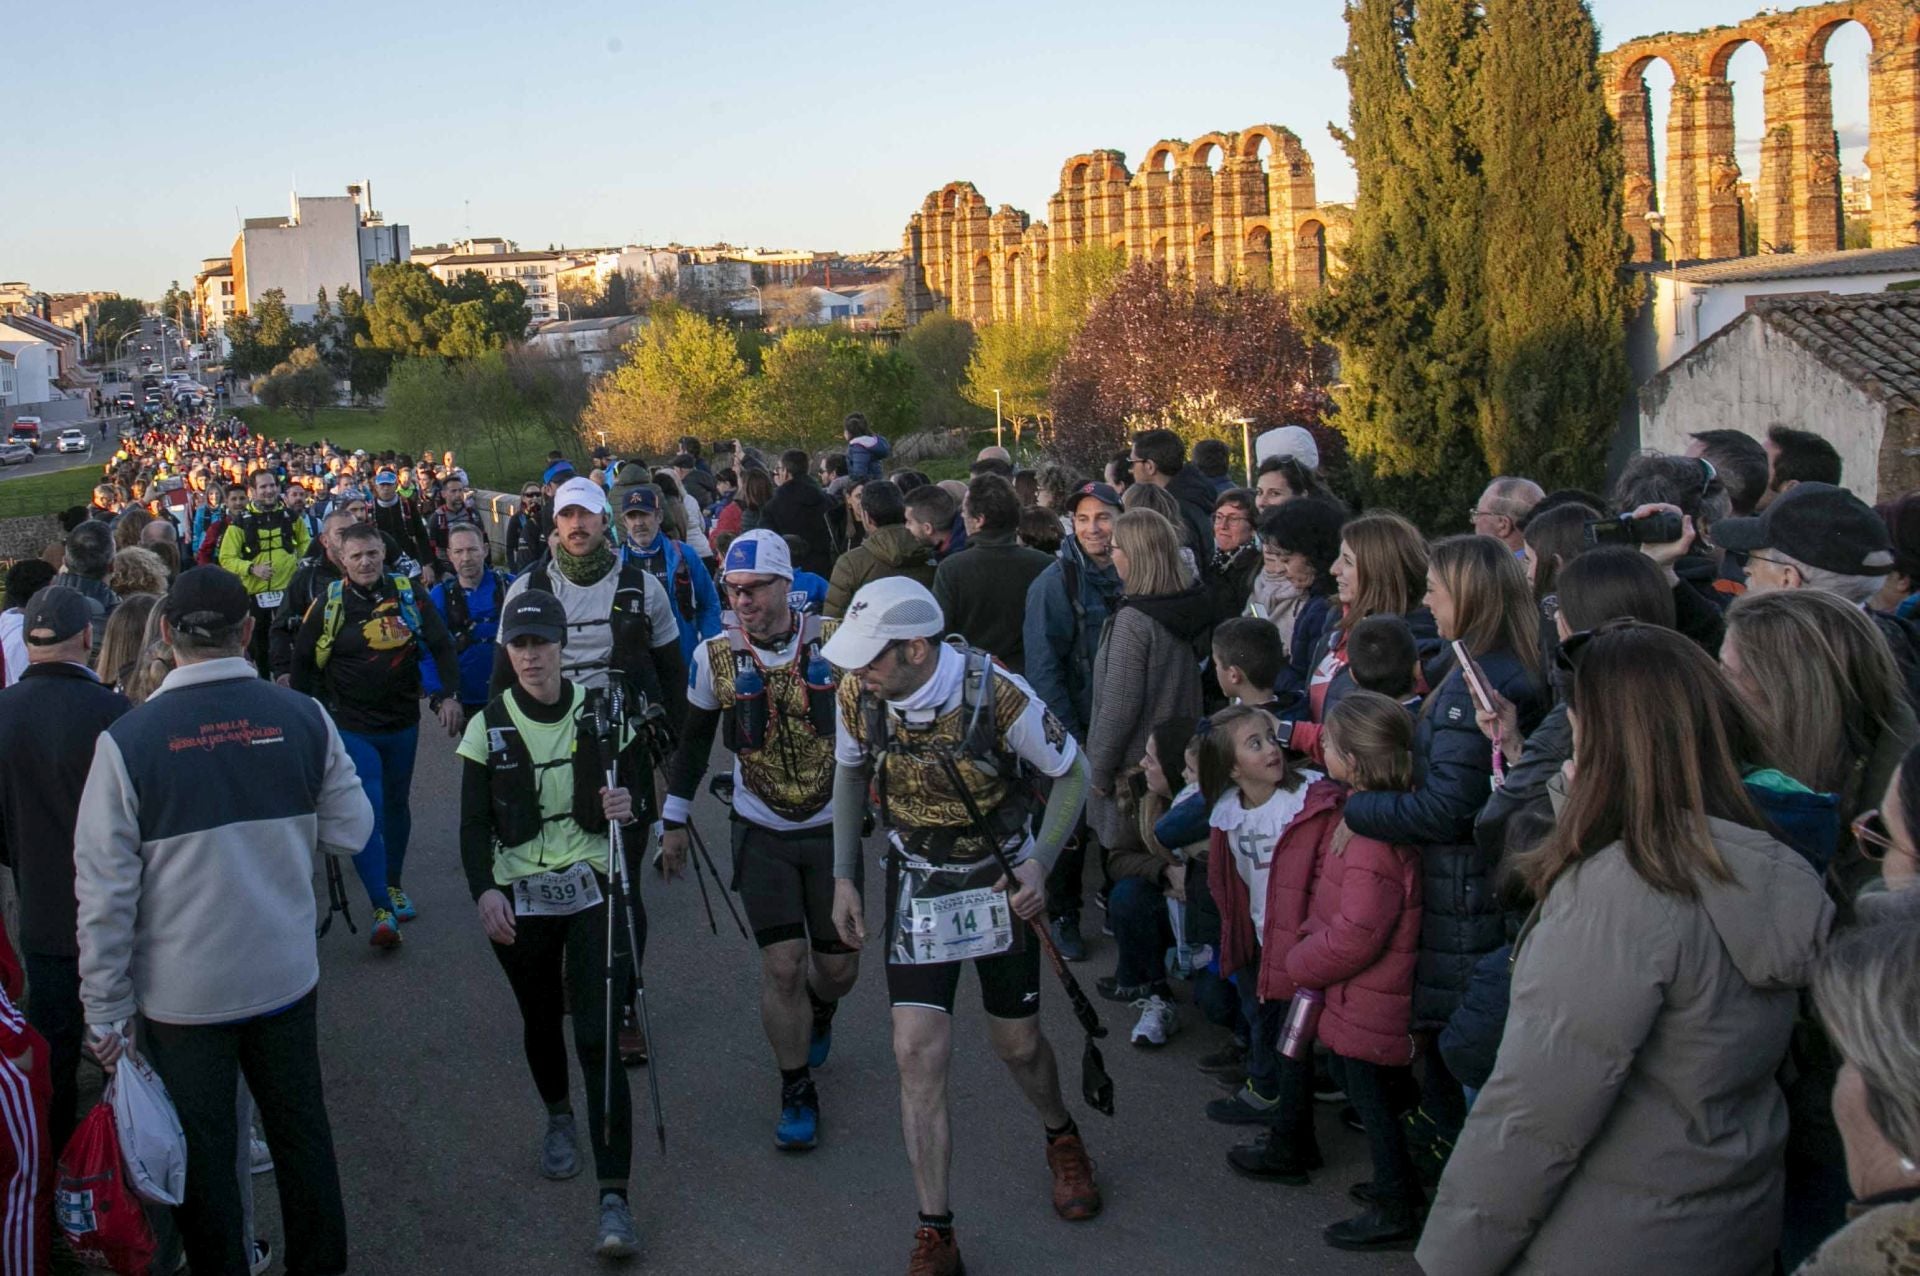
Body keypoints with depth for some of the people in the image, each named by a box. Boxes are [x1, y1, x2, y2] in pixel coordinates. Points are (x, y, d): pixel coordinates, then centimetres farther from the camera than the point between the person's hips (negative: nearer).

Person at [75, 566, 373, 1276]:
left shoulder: (127, 742, -16)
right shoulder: (303, 718, -10)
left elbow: (105, 891, -13)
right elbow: (350, 832, -1)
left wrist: (106, 1010, -5)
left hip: (181, 994, -2)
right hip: (285, 975, 3)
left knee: (202, 1152, 14)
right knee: (300, 1132, 20)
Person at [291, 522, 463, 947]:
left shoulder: (407, 595, -3)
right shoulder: (328, 605, -7)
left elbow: (442, 646, 4)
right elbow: (302, 661, 4)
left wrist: (450, 696, -6)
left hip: (402, 722, 3)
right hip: (351, 726, -3)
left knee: (397, 804, 18)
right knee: (366, 813, -14)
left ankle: (394, 884, 38)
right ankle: (382, 910, -14)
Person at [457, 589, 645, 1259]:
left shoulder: (600, 712, 0)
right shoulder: (489, 725, 0)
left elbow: (636, 792, 7)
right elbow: (474, 824, 0)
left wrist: (628, 806, -17)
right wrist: (484, 890, -16)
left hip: (596, 890, -2)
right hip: (520, 901, 2)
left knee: (598, 1038, -11)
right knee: (541, 1021, 17)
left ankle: (613, 1197, -11)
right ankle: (559, 1119, 49)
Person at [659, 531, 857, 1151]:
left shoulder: (836, 641, -12)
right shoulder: (715, 656, -7)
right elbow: (695, 738, 8)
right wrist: (674, 821, 11)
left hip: (832, 828, 0)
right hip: (761, 836, 0)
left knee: (839, 968, 8)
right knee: (782, 965, -7)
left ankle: (818, 1013, 45)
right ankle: (796, 1093, 12)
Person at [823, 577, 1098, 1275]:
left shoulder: (998, 696, -26)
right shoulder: (855, 696, -16)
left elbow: (1072, 772, -10)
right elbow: (850, 773, 5)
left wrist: (1039, 861, -19)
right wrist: (843, 877, 4)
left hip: (999, 882, -2)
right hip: (916, 886, 2)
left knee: (1016, 1044, 12)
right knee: (918, 1052, -7)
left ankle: (1062, 1139, 47)